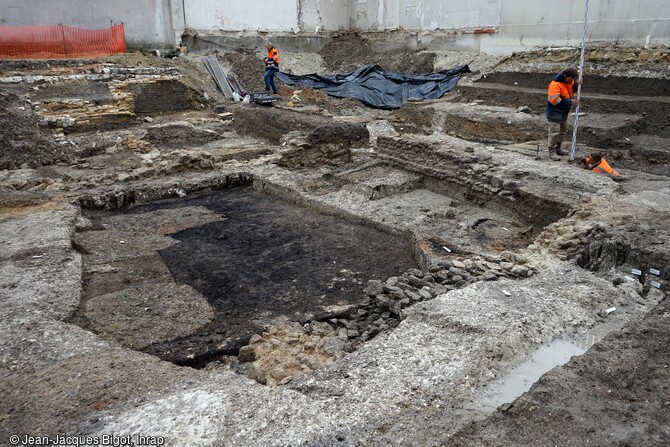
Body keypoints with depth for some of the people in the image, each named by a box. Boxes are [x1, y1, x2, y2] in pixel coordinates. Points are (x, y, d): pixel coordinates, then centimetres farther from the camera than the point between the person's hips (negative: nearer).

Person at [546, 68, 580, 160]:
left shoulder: (569, 81, 1)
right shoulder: (555, 84, -25)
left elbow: (571, 91, 19)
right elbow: (555, 100, -30)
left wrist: (576, 85, -5)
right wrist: (570, 102, -27)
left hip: (563, 112, 9)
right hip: (555, 113, -9)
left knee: (563, 130, 19)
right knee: (554, 132, -6)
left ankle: (558, 149, 32)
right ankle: (552, 152, 4)